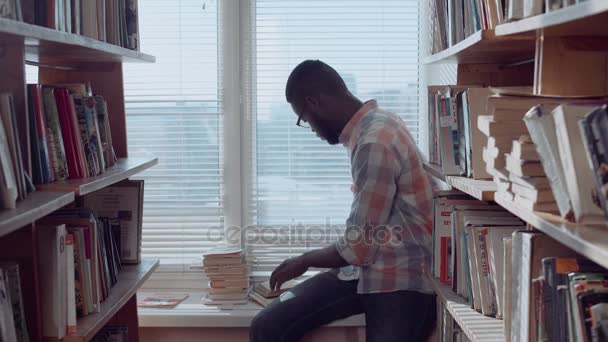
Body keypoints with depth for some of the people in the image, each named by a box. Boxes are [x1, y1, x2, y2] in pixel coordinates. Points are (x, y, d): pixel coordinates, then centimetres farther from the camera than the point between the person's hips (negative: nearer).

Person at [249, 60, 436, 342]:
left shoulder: (375, 142, -22)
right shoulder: (372, 126, 8)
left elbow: (359, 248, -19)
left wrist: (304, 261, -1)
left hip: (399, 280, -9)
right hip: (368, 269, 9)